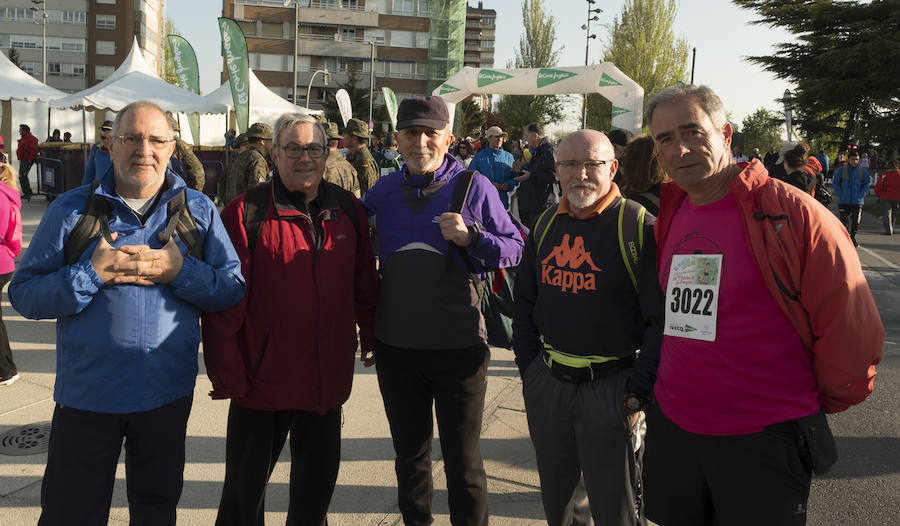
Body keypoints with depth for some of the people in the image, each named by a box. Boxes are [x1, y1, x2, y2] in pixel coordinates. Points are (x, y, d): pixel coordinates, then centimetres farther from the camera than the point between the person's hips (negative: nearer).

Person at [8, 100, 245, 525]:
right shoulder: (73, 209, -2)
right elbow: (23, 294, -5)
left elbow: (233, 288, -3)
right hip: (87, 391, -1)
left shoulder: (198, 210, 1)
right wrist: (91, 274, -19)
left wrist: (181, 271, -18)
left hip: (168, 393, 1)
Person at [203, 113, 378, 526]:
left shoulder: (349, 211, 3)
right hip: (261, 382, -4)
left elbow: (365, 284, 12)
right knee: (244, 491, 13)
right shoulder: (245, 213, -10)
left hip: (327, 382, 4)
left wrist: (372, 337, 13)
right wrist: (227, 375, -13)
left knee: (317, 482, 21)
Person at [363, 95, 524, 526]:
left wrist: (470, 237, -22)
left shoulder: (473, 186, -5)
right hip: (395, 346, 4)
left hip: (458, 346, -3)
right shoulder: (382, 191, 5)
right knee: (410, 453, 19)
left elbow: (515, 249, -4)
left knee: (463, 458, 8)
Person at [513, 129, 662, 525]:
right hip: (546, 384, 6)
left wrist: (637, 392, -14)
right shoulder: (546, 225, 7)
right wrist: (528, 368, 9)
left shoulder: (640, 227, -12)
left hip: (611, 386, -5)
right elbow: (525, 303, 15)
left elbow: (662, 319, -13)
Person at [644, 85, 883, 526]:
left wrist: (815, 403, 1)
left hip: (763, 441, -5)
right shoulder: (669, 216, 4)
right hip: (671, 428, 6)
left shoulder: (791, 213, -15)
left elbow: (852, 331, -11)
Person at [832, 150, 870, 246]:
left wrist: (861, 194, -3)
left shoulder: (863, 171, 2)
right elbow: (835, 183, 2)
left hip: (857, 201, 1)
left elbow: (867, 183, 9)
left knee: (856, 221, 3)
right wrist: (840, 194, -7)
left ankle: (853, 237, 20)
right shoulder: (841, 170, -3)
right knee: (844, 220, 1)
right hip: (844, 201, -1)